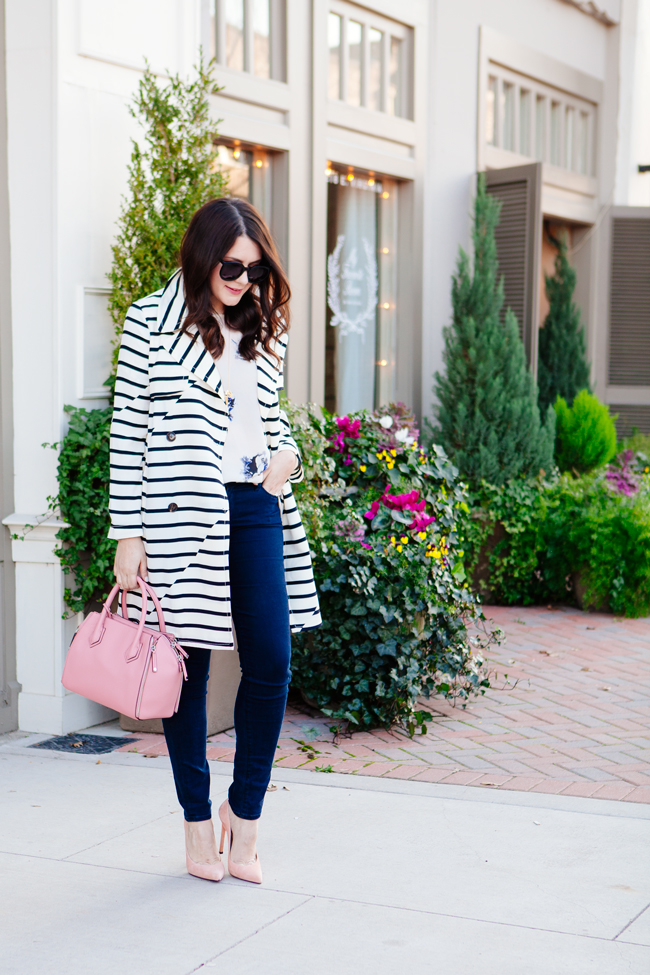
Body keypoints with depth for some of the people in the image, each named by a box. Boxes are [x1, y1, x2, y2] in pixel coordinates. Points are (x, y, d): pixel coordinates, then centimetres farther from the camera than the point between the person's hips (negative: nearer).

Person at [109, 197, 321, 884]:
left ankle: (244, 811, 16)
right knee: (189, 665, 3)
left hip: (253, 506, 4)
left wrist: (287, 454, 0)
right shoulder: (151, 323, -1)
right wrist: (128, 532, -6)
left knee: (271, 662, -2)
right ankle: (198, 822, 16)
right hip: (179, 511, -4)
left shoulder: (263, 328, 13)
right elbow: (128, 430, -2)